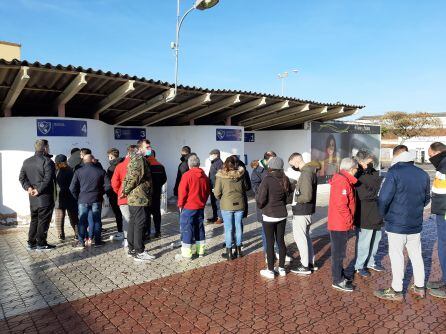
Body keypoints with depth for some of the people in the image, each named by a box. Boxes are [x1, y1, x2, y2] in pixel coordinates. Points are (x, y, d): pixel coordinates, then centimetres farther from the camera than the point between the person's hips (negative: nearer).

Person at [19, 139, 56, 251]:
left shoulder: (27, 162, 11)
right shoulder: (47, 161, -13)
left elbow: (21, 177, 7)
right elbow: (48, 179, -23)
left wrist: (28, 188, -2)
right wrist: (39, 190, -16)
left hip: (32, 198, 7)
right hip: (45, 197, -7)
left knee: (34, 220, 17)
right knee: (43, 220, 2)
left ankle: (31, 243, 21)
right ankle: (41, 244, 7)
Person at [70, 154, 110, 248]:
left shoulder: (78, 171, -1)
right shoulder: (100, 171, -2)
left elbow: (72, 188, -3)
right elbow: (107, 185, -5)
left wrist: (78, 197, 10)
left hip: (83, 200, 0)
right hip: (96, 200, 0)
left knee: (82, 220, 7)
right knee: (96, 220, 8)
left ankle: (81, 242, 9)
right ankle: (97, 241, 12)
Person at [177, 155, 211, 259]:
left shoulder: (187, 175, -13)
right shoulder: (204, 176, 4)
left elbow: (182, 192, -13)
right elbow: (207, 191, 10)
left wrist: (180, 205, -2)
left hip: (188, 207, -6)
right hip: (200, 207, 6)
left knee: (187, 229, 0)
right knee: (199, 228, 14)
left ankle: (187, 253, 2)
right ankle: (200, 251, 21)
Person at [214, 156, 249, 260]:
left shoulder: (221, 175, -12)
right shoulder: (241, 173, -5)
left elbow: (217, 192, -10)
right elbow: (246, 187, 7)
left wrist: (220, 199, 9)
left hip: (226, 205, -3)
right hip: (239, 204, 3)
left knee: (228, 228, 6)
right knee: (238, 227, 14)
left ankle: (229, 252, 12)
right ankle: (238, 250, 24)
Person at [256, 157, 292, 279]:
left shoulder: (267, 179, -17)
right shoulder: (285, 179, -1)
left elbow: (261, 199, -19)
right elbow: (289, 193, 2)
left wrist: (260, 205, 2)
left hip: (269, 215, -5)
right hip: (282, 214, 5)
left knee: (270, 243, 5)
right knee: (280, 241, 15)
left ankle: (270, 271, 15)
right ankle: (282, 268, 26)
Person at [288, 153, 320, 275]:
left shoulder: (306, 173, -21)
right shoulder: (310, 171, 10)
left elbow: (306, 196, -26)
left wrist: (295, 200, -11)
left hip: (301, 212, -10)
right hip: (307, 210, 10)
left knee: (300, 237, 2)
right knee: (306, 236, 19)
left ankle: (305, 266, 12)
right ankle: (311, 262, 30)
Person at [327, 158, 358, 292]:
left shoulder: (343, 180, 13)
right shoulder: (342, 181, -20)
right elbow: (341, 204, -25)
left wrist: (349, 220, 15)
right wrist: (350, 221, -16)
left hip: (342, 223, 10)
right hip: (340, 224, -10)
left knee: (340, 250, 20)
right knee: (339, 252, -1)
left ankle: (340, 273, 33)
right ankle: (337, 280, 8)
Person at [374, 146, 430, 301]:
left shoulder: (394, 173, -17)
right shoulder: (423, 174, 3)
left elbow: (383, 199, -19)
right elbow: (427, 198, 14)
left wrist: (384, 215, -1)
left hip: (396, 224, -6)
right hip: (416, 224, 6)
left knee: (396, 256, 4)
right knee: (416, 255, 17)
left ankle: (396, 291, 14)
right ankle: (419, 288, 30)